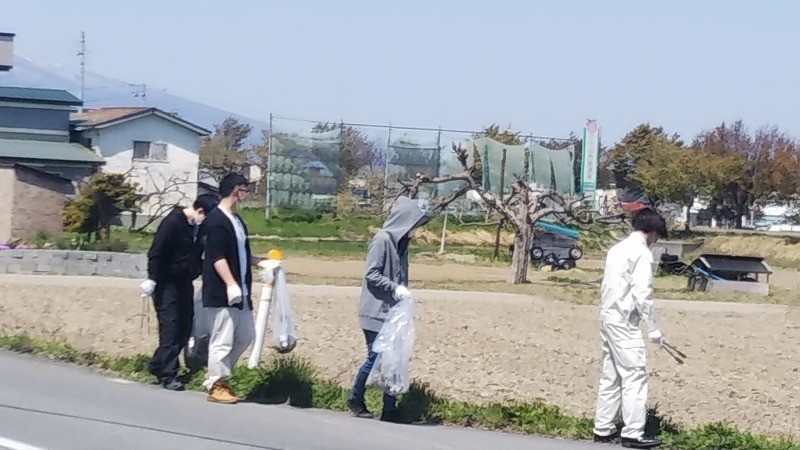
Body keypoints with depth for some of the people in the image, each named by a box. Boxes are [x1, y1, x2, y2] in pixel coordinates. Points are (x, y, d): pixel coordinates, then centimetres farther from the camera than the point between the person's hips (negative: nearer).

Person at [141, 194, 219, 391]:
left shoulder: (199, 227, 6)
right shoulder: (173, 222, -17)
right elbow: (156, 253, -19)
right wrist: (152, 279, -21)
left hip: (184, 283, 8)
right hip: (167, 284, -8)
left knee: (185, 327, 8)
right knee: (170, 328, -7)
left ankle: (157, 365, 22)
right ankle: (168, 375, -3)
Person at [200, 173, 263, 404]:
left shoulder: (237, 220, 15)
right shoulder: (217, 220, -13)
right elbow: (217, 257, -21)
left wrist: (260, 261, 17)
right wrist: (230, 284, -28)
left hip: (240, 292, 10)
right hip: (221, 293, -10)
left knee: (245, 335, 13)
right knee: (223, 339, -5)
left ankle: (218, 375, 24)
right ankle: (216, 386, 5)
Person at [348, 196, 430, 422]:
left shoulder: (401, 243, 12)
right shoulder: (382, 240, -12)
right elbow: (371, 274, -15)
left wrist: (402, 291, 6)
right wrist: (395, 288, -21)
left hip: (393, 311, 8)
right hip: (377, 311, -8)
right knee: (376, 357, -3)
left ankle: (390, 409, 6)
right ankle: (356, 399, 16)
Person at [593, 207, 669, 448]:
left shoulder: (618, 248, 15)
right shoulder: (643, 254, -12)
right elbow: (642, 294, -17)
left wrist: (610, 312, 16)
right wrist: (654, 329, -13)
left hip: (608, 317, 9)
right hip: (624, 321, -9)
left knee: (611, 376, 14)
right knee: (635, 375, -5)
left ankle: (603, 429, 18)